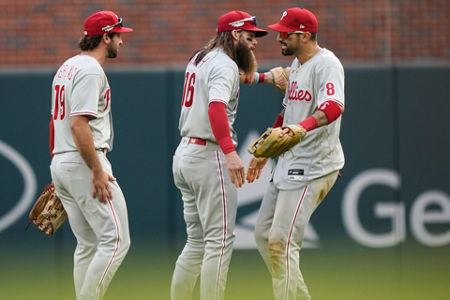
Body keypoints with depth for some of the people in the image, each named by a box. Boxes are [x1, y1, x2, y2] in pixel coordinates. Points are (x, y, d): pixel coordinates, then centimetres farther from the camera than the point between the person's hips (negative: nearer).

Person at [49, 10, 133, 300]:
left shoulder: (67, 67, 18)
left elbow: (56, 121, 22)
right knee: (116, 240, -10)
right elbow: (79, 124, -22)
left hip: (60, 163, 10)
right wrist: (98, 171, -21)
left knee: (88, 244, 12)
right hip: (84, 163, -10)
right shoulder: (91, 70, -13)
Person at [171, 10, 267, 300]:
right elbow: (217, 106, -29)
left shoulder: (199, 60, 16)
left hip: (184, 154, 9)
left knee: (197, 241, 15)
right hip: (209, 156, -9)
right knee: (220, 240, -7)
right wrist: (230, 152, -39)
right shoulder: (225, 64, -13)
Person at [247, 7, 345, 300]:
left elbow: (333, 107, -33)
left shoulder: (325, 64, -16)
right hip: (289, 165, 10)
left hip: (314, 167, -10)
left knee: (281, 242, -16)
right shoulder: (297, 65, 15)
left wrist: (300, 128, -49)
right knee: (264, 234, 12)